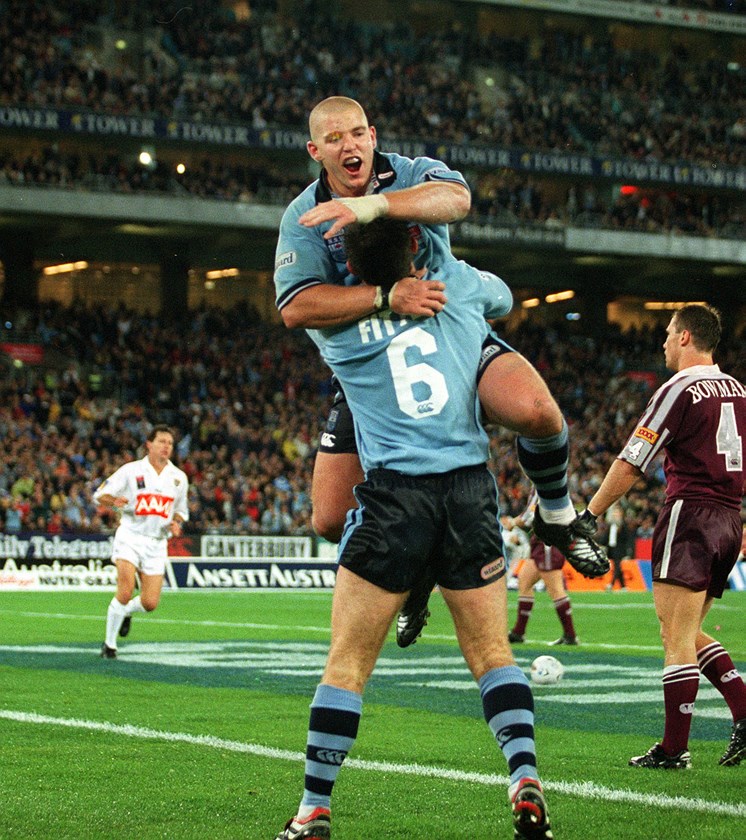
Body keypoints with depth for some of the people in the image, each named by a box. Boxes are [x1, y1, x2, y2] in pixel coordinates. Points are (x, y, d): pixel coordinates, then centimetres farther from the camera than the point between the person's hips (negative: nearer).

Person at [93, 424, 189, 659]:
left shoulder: (179, 477, 9)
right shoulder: (131, 470, -1)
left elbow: (180, 510, 21)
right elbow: (99, 496, 0)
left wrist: (176, 523, -2)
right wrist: (114, 501, -23)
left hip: (157, 544, 3)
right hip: (130, 536, -3)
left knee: (150, 603, -4)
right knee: (125, 592, -20)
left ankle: (126, 612, 33)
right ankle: (109, 644, -2)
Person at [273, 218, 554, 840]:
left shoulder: (335, 322, 1)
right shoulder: (457, 284, 6)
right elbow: (503, 297, 30)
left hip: (394, 492, -2)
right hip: (470, 488, 2)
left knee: (347, 663, 3)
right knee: (492, 651, 10)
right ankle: (526, 781, -2)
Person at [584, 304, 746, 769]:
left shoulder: (680, 389, -9)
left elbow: (630, 466, -9)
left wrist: (588, 516, -2)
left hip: (690, 517, -8)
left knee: (677, 638, -5)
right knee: (690, 634, 16)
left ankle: (674, 749, -5)